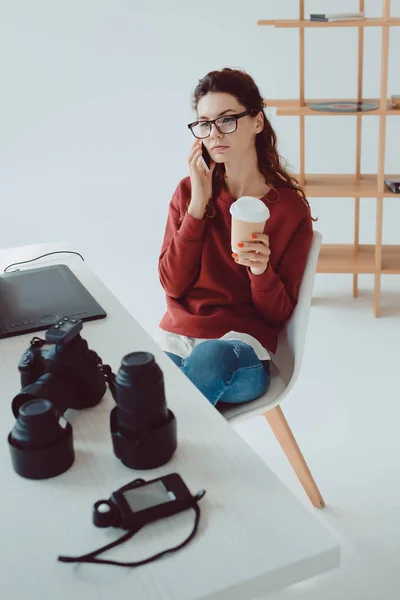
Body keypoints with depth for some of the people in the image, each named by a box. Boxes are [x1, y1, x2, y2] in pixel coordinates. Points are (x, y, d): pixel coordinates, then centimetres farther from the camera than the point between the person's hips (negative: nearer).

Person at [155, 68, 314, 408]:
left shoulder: (291, 208, -2)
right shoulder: (189, 191, 6)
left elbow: (278, 314, 0)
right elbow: (172, 285, -3)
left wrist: (261, 270, -21)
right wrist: (198, 205, -9)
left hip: (242, 347, -1)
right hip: (174, 339, 2)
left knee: (209, 357, -36)